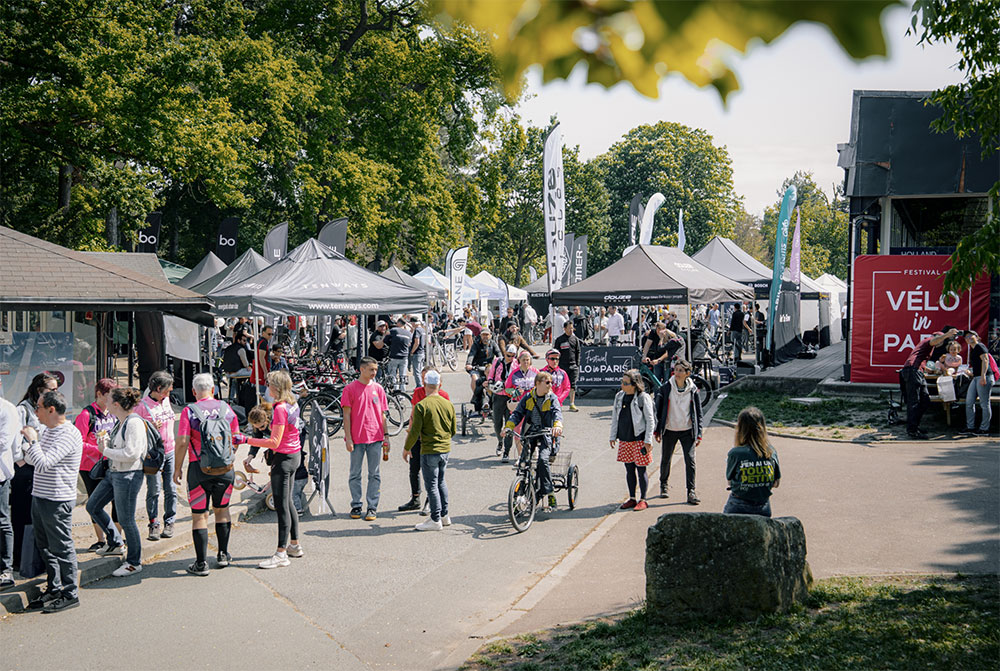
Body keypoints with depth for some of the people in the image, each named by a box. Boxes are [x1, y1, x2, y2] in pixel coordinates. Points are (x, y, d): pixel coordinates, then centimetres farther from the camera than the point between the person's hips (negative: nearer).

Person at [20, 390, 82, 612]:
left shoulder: (69, 435, -19)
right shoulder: (47, 431, 13)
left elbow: (43, 464, -27)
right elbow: (33, 460, 26)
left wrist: (33, 440, -19)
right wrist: (29, 445, 10)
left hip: (57, 501, -10)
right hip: (39, 497, 10)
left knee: (61, 547, -1)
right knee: (44, 546, 16)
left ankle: (71, 594, 8)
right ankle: (53, 589, 28)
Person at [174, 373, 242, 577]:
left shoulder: (189, 411, -6)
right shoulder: (226, 408, 4)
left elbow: (182, 442, -12)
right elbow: (236, 438, 11)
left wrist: (177, 469, -2)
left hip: (199, 469, -3)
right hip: (226, 469, 3)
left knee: (199, 515, 3)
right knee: (222, 510, 20)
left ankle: (201, 563, 4)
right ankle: (223, 555, 27)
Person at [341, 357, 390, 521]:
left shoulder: (378, 389, 7)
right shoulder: (350, 388, -2)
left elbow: (382, 415, 11)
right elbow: (346, 415, -3)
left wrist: (386, 437, 7)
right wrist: (348, 438, -8)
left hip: (375, 439, 2)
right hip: (357, 439, -2)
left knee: (374, 475, 5)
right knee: (355, 474, 7)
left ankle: (372, 507, 12)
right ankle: (356, 506, 17)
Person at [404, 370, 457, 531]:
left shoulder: (421, 406, -15)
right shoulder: (448, 404, 3)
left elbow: (414, 432, -15)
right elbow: (453, 430, 10)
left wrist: (406, 449, 0)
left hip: (429, 451, -6)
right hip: (445, 449, 6)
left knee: (431, 485, 2)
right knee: (441, 482, 20)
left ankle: (436, 520, 6)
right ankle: (444, 516, 25)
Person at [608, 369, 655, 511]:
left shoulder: (643, 398, -9)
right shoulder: (619, 396, 8)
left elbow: (650, 420, -8)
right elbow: (615, 417, 16)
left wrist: (648, 441, -11)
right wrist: (613, 436, 14)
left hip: (639, 439, -6)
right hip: (624, 439, 6)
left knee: (641, 470, 0)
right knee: (629, 469, 11)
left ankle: (643, 500, 9)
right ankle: (632, 499, 20)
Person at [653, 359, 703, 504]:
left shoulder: (693, 390, -1)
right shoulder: (666, 388, -3)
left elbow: (698, 413, 4)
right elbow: (658, 409, 3)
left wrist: (699, 434, 0)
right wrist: (657, 430, 1)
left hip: (687, 431, -1)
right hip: (669, 431, 1)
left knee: (690, 460, -9)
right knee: (666, 459, 12)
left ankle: (691, 491, -2)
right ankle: (663, 485, 34)